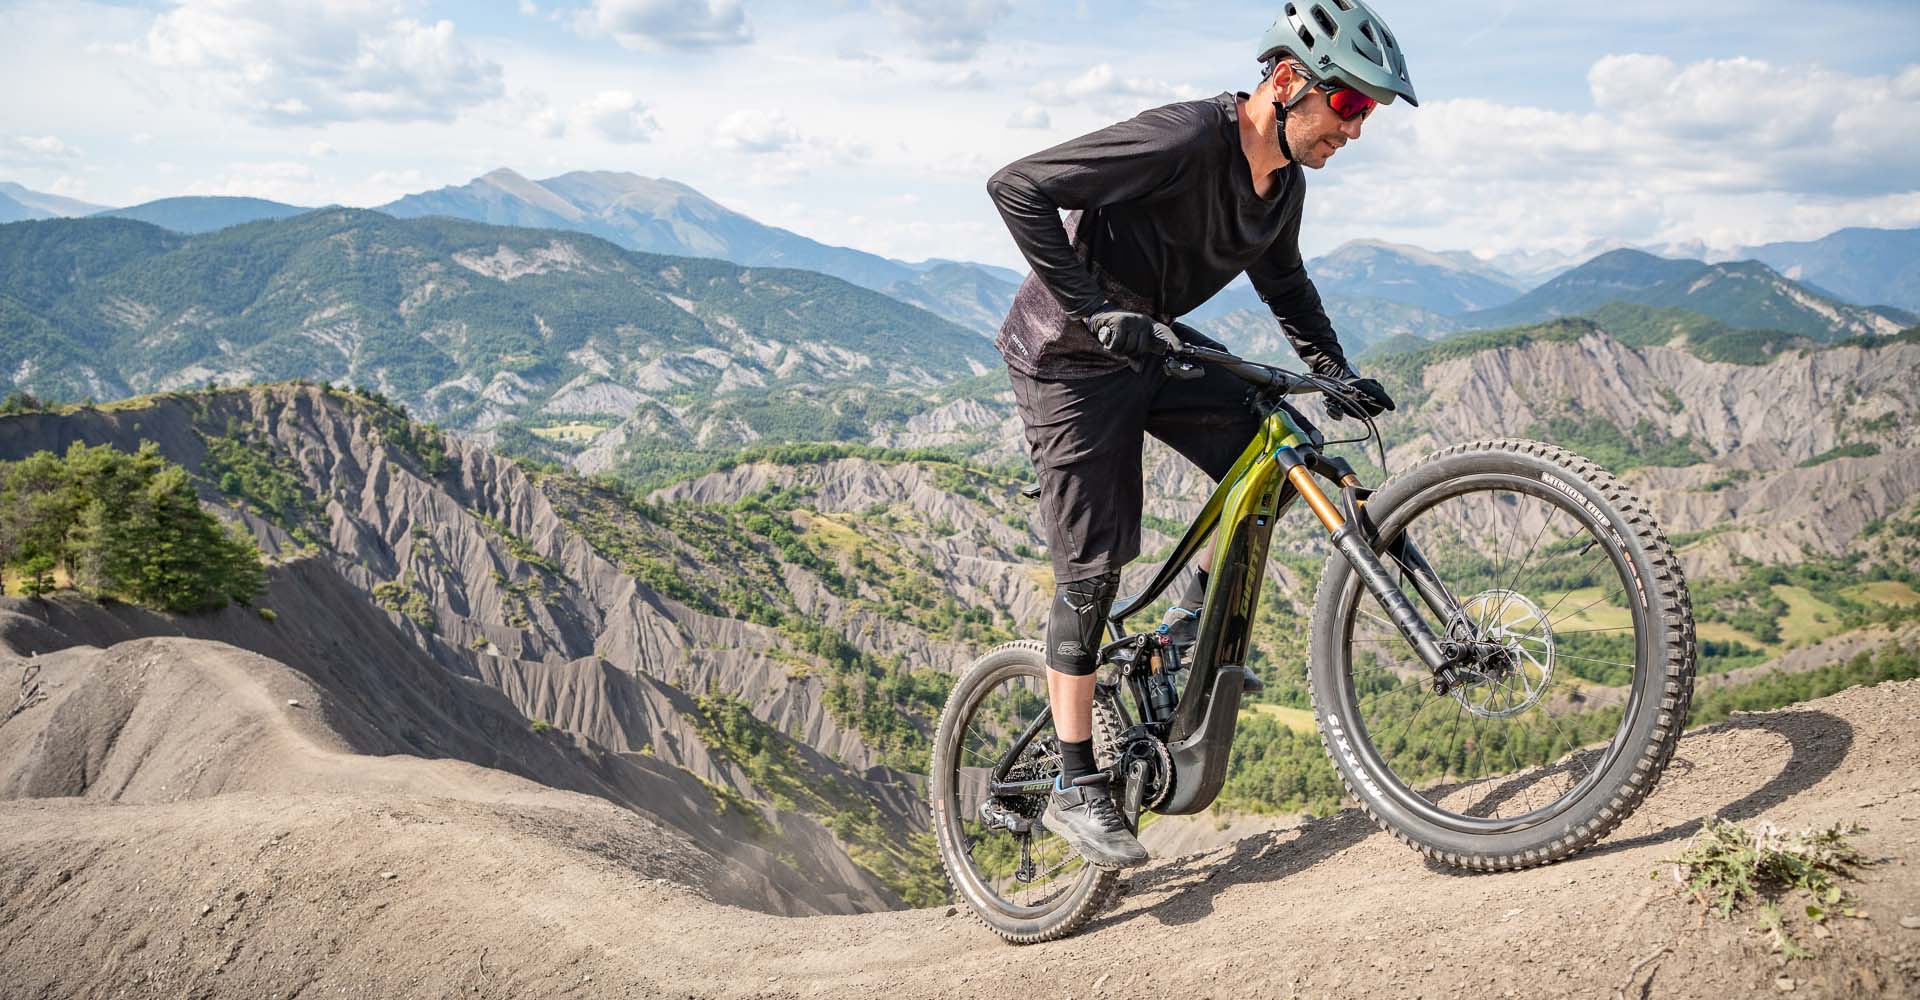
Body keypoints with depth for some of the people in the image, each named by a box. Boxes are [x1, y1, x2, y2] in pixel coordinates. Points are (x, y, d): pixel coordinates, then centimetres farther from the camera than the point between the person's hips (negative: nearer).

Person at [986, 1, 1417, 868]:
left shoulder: (1285, 184, -2)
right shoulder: (1185, 139, -28)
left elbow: (1282, 281, 18)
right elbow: (1017, 188, -31)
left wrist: (1335, 370, 5)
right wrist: (1095, 310, -34)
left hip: (1153, 343, 7)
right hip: (1070, 357, -7)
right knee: (1092, 569, -7)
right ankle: (1075, 789, 5)